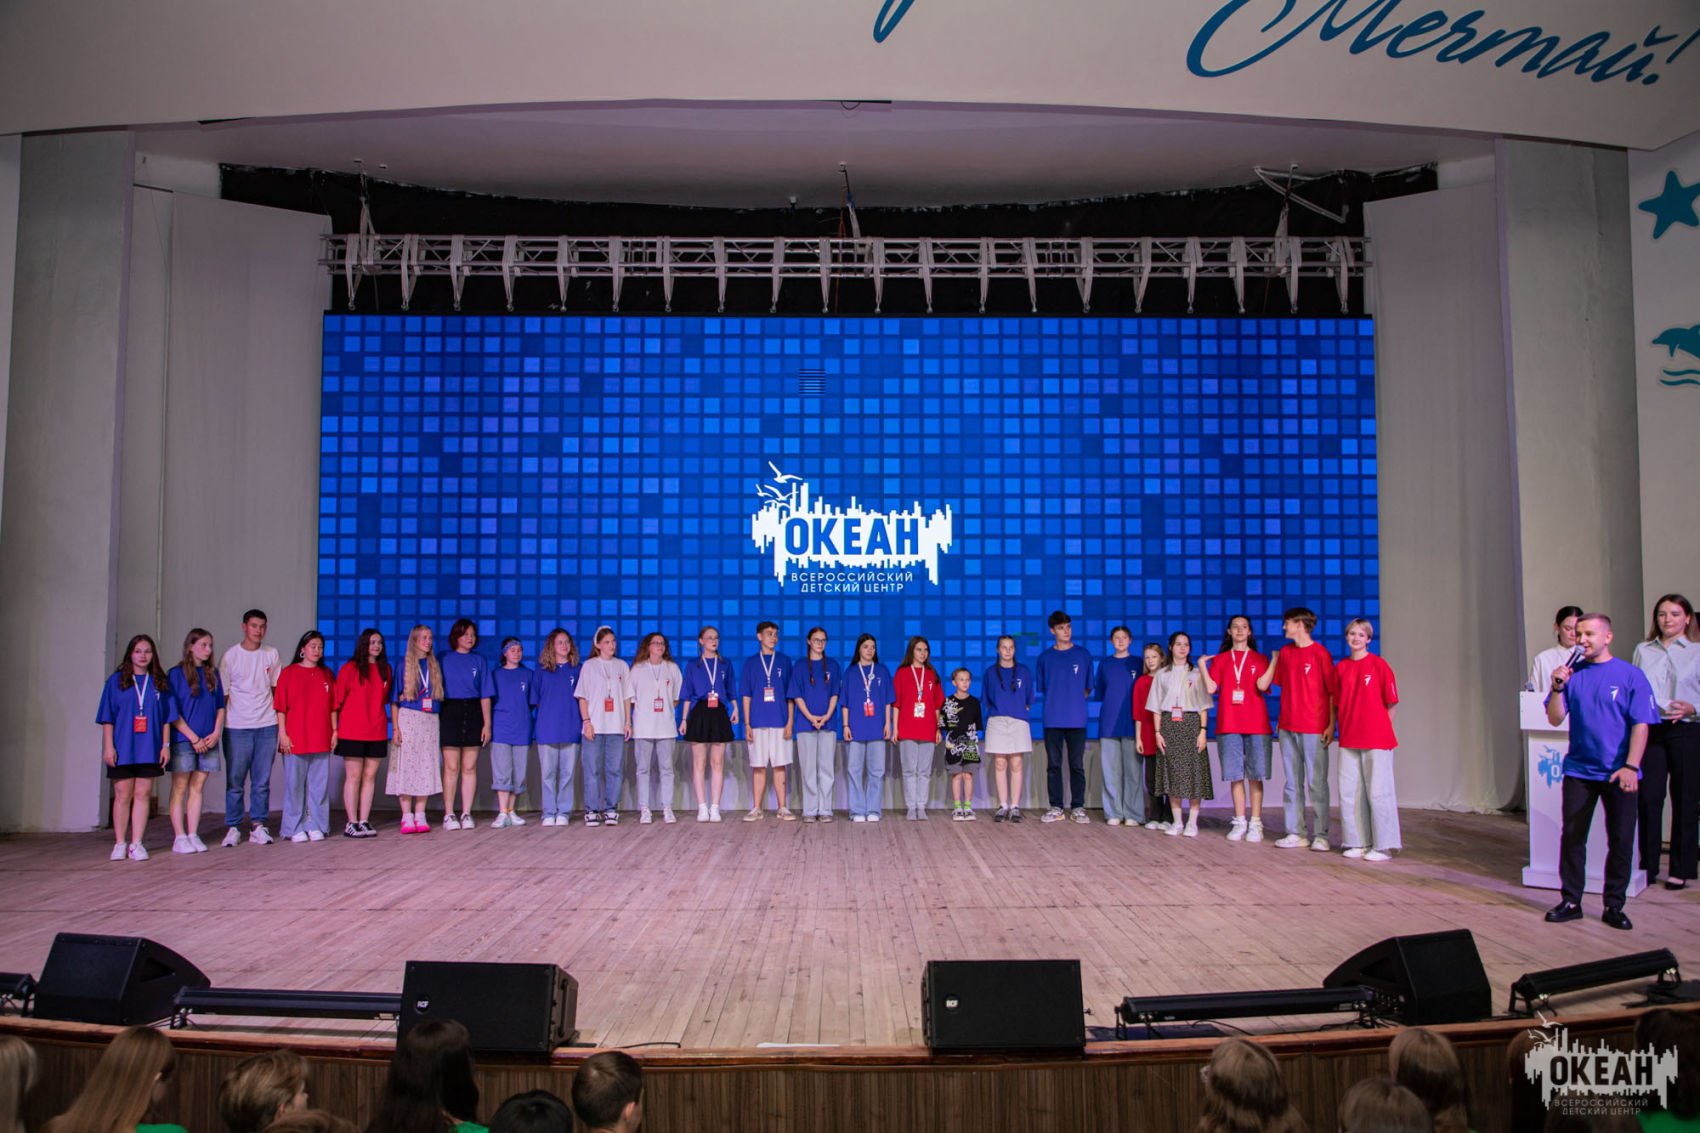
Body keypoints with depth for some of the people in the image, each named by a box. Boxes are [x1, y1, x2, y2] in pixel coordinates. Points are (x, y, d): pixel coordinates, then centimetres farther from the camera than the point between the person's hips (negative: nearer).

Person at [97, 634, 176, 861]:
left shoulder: (159, 682, 8)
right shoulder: (116, 681, 4)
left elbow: (166, 718, 9)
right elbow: (107, 718, 2)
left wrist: (165, 745, 4)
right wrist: (108, 746, -4)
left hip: (150, 749, 1)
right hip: (122, 749, -1)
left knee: (143, 794, 2)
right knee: (122, 795, 3)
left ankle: (136, 844, 7)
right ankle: (120, 843, 13)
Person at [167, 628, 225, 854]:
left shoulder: (212, 674, 12)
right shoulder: (177, 674, -3)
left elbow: (220, 706, 14)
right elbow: (172, 712, -7)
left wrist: (216, 733, -1)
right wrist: (194, 738, -11)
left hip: (208, 741, 4)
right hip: (183, 740, -4)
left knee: (197, 788, 7)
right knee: (180, 788, 0)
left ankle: (193, 835, 10)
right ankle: (179, 838, 2)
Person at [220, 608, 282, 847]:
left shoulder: (272, 654, 8)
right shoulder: (230, 656, 1)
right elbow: (222, 693, 3)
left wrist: (280, 721, 9)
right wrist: (220, 725, -2)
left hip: (266, 726, 2)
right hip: (237, 727, -2)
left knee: (262, 780, 5)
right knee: (235, 781, 1)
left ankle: (258, 825, 12)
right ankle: (232, 827, 9)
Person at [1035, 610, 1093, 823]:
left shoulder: (1083, 654, 6)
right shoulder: (1045, 657, 8)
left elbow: (1088, 688, 10)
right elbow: (1041, 688, 12)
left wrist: (1074, 701, 3)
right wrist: (1056, 702, 5)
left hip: (1077, 719, -1)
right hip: (1052, 719, 1)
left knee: (1077, 765, 3)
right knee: (1053, 765, 4)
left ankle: (1078, 808, 10)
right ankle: (1056, 808, 11)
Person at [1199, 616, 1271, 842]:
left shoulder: (1260, 659, 9)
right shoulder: (1220, 660, 12)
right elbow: (1211, 688, 0)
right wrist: (1202, 666, -6)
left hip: (1255, 724, -1)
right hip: (1228, 724, 1)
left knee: (1255, 775, -1)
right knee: (1235, 775, 2)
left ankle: (1255, 824, 4)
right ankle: (1240, 822, 9)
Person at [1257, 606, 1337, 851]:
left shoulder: (1320, 653, -5)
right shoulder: (1285, 652, 12)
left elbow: (1332, 691, -5)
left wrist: (1331, 724, -10)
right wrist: (1281, 719, 12)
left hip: (1314, 727, -6)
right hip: (1287, 726, 6)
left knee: (1316, 782, -1)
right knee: (1292, 782, 8)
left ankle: (1321, 835, 5)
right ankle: (1296, 833, 13)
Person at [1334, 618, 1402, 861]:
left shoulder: (1379, 665, -3)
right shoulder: (1340, 667, 8)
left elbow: (1392, 703, -1)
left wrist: (1381, 730, -4)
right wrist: (1341, 728, 6)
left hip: (1376, 740, -4)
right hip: (1348, 741, 5)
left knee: (1378, 791, -2)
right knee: (1349, 793, 6)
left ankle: (1383, 846, 6)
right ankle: (1358, 842, 16)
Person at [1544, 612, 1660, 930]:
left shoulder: (1631, 675, -4)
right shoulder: (1571, 673, 3)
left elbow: (1641, 725, -7)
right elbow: (1555, 719, 2)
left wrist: (1631, 767, -15)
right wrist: (1557, 687, -14)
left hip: (1619, 773, -2)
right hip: (1579, 770, 2)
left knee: (1621, 840, 5)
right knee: (1572, 836, 5)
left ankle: (1614, 906, 17)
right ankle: (1571, 902, 14)